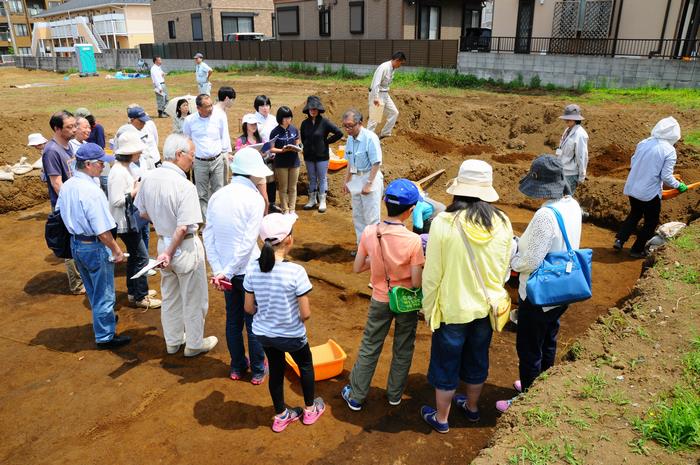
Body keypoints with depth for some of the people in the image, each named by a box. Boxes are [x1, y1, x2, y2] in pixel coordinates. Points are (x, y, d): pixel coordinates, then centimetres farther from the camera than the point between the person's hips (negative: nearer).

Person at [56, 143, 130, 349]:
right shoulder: (92, 191, -27)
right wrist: (116, 250, -13)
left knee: (92, 290, 27)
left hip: (75, 243, 8)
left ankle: (102, 317, 48)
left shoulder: (66, 186, -1)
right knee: (104, 293, 8)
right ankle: (105, 337, 20)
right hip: (94, 247, -8)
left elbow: (63, 214, 11)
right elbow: (102, 231, -25)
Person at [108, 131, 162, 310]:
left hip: (131, 219, 10)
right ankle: (140, 297, 9)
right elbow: (116, 201, -26)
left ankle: (134, 291, 32)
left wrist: (137, 184, -1)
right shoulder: (118, 173, -23)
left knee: (134, 255, 19)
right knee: (141, 256, -3)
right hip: (125, 222, -10)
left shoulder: (126, 167, 6)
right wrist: (136, 191, -19)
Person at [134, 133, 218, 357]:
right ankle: (194, 344, 29)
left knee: (169, 297, 22)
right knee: (193, 299, 13)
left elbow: (143, 212, 7)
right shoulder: (185, 186, -25)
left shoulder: (149, 178, -5)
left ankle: (173, 341, 38)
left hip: (163, 243, 7)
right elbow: (183, 227, -26)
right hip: (184, 247, -7)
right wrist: (169, 253, -16)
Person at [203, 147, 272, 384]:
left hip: (225, 270, 5)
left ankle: (237, 367, 34)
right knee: (254, 322, 11)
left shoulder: (217, 196, 0)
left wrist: (218, 270, -5)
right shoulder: (254, 198, -15)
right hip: (248, 269, -5)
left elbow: (208, 235, -3)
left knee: (233, 319, 19)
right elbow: (248, 242, -20)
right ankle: (258, 370, 25)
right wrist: (227, 273, -15)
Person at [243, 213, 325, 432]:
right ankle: (310, 410, 44)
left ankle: (281, 416, 43)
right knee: (305, 366, 26)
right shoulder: (296, 271, -28)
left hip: (263, 333, 4)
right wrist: (294, 316, 0)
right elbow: (305, 314, -22)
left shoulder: (252, 270, -15)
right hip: (291, 335, -3)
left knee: (276, 370, 25)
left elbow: (249, 308, -5)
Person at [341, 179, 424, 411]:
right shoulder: (413, 240, -25)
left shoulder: (369, 232, -17)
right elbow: (416, 283, -20)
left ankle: (356, 397, 30)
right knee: (403, 350, 21)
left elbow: (357, 268, -6)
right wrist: (422, 264, -2)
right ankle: (394, 394, 38)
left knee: (369, 348, 18)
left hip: (380, 300, 2)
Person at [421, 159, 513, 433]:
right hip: (486, 307, 4)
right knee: (477, 360, 25)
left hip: (453, 310, -4)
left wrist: (428, 309, -1)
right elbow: (504, 269, 1)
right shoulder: (502, 223, -11)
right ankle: (471, 407, 47)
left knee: (446, 365, 16)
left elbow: (432, 275, -16)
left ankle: (441, 419, 34)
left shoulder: (443, 223, -23)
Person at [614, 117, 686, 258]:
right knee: (651, 222, 14)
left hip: (632, 188, 5)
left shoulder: (643, 143, 1)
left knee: (634, 215, 26)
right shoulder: (669, 151, -14)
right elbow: (666, 176, -14)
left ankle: (619, 240, 14)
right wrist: (679, 185, 2)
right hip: (650, 192, -5)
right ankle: (636, 250, 18)